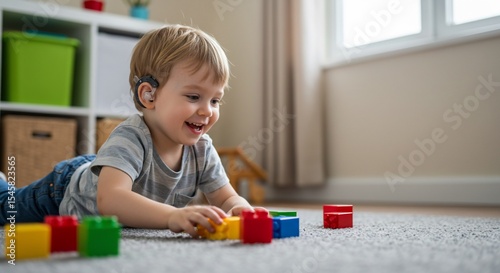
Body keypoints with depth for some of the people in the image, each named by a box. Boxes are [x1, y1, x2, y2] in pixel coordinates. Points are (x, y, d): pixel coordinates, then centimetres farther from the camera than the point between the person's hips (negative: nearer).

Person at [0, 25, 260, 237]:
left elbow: (227, 198, -24)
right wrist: (173, 216, -74)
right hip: (66, 189, -4)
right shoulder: (129, 139, -44)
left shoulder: (202, 148, -25)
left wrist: (238, 209, -48)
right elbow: (109, 199, -59)